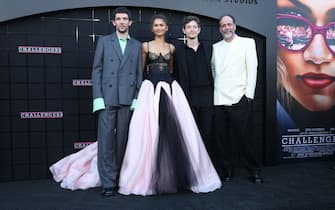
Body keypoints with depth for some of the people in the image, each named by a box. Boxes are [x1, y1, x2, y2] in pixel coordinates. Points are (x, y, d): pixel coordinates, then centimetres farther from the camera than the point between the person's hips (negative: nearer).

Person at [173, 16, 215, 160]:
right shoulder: (179, 50, 5)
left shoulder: (208, 49, 11)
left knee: (207, 131, 3)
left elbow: (212, 71, 11)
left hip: (207, 95, 2)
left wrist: (214, 94, 4)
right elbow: (177, 76, 4)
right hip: (189, 95, -1)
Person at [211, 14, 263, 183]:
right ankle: (227, 170, 17)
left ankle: (254, 170, 11)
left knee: (242, 136, -4)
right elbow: (213, 70, 17)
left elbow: (252, 68, 1)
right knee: (222, 137, 5)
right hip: (219, 99, 4)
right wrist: (215, 92, 8)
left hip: (239, 99, -3)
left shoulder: (247, 42, 8)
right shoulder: (216, 47, 18)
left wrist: (249, 94, -6)